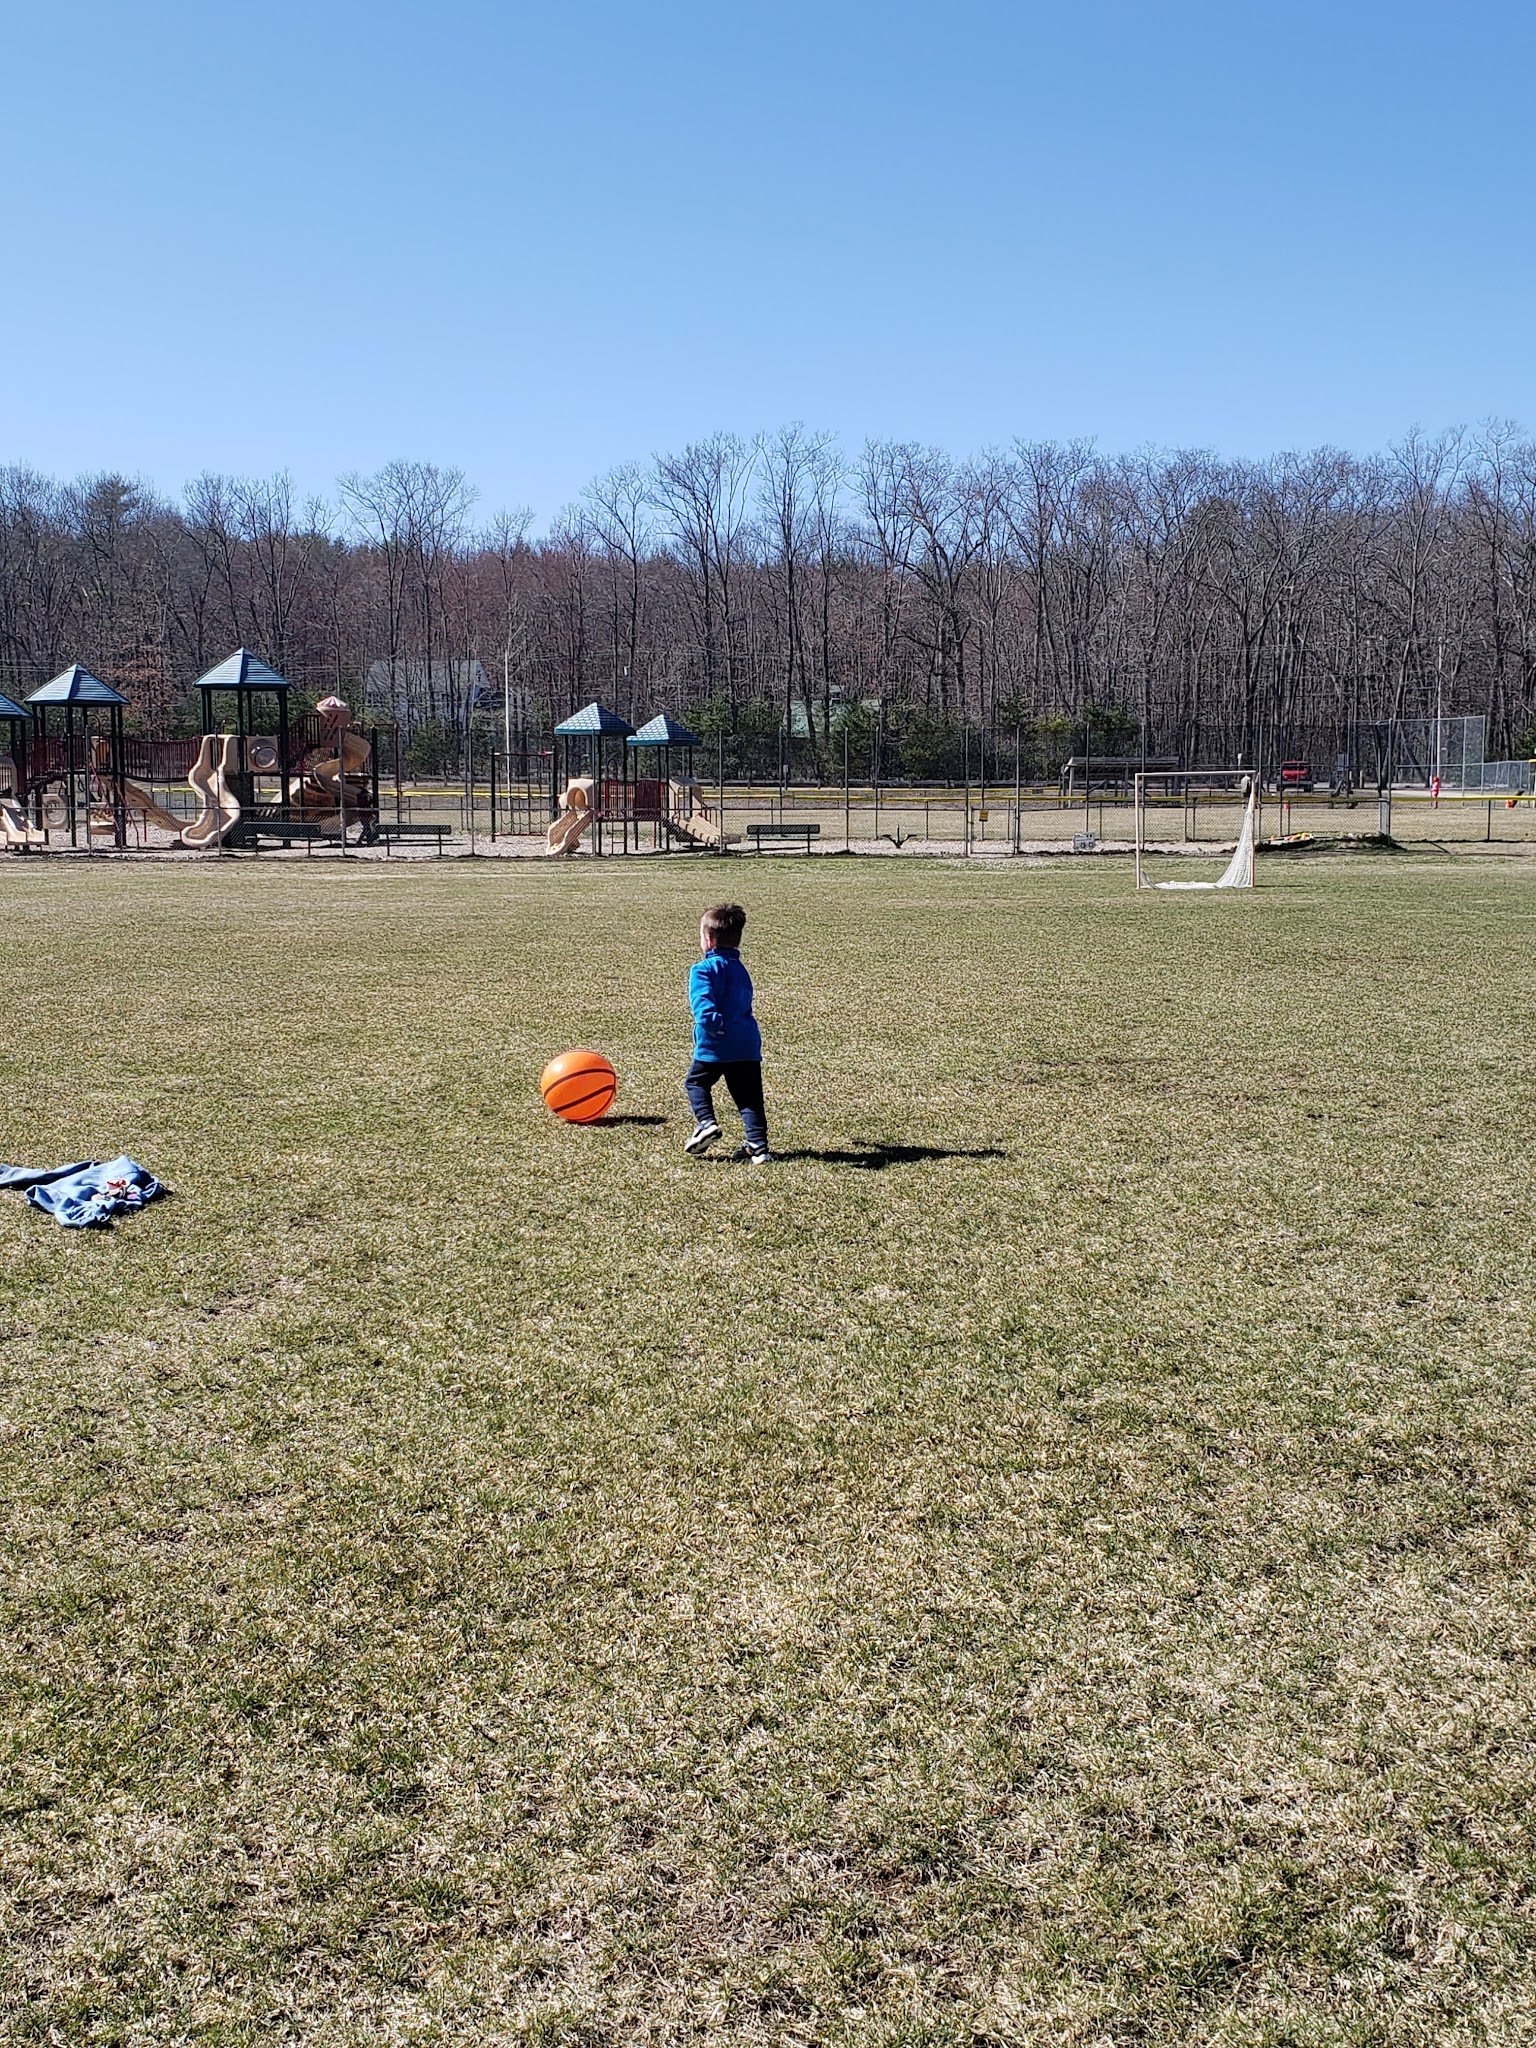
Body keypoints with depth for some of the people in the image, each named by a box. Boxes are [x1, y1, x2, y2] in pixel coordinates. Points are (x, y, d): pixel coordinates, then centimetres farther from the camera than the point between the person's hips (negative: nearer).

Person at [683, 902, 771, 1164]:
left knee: (696, 1082, 18)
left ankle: (706, 1122, 0)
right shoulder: (740, 969, 19)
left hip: (714, 1045, -5)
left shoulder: (704, 969, -4)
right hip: (748, 1044, 5)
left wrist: (714, 1022, -29)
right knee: (749, 1097, 6)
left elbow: (702, 1002, -21)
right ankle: (758, 1147, 0)